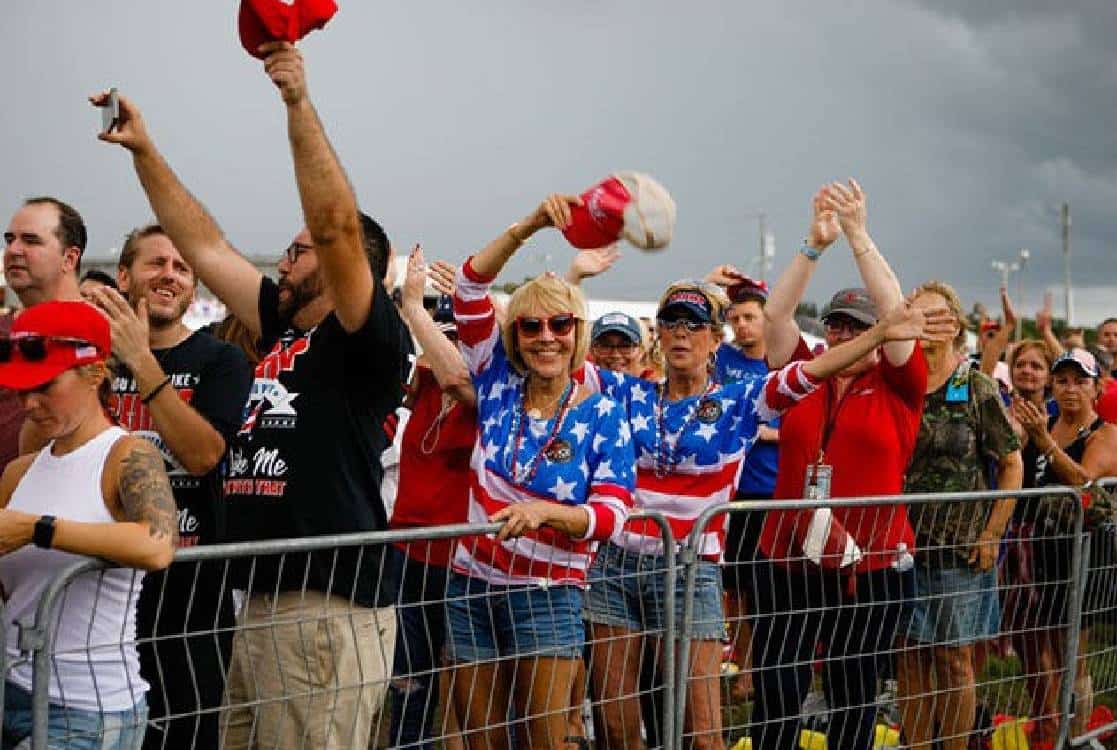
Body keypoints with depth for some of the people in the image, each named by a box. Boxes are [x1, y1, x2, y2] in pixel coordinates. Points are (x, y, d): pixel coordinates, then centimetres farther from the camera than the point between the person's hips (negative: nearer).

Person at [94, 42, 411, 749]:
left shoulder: (372, 342, -6)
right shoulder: (285, 333, 16)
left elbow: (338, 225, -20)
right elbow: (204, 246, 22)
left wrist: (299, 102, -20)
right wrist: (143, 149, 22)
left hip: (331, 610, -9)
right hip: (261, 604, 9)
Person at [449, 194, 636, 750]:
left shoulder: (602, 416, -5)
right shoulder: (500, 385, 2)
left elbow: (611, 515, -13)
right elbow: (470, 290, -7)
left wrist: (545, 512, -33)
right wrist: (531, 224, -19)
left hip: (548, 596, -3)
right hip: (472, 586, 3)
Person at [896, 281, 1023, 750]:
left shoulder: (977, 389, -3)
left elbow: (1012, 465, -2)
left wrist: (992, 535, -8)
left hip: (960, 547, -3)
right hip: (903, 543, 3)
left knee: (953, 658, 3)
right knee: (909, 657, 6)